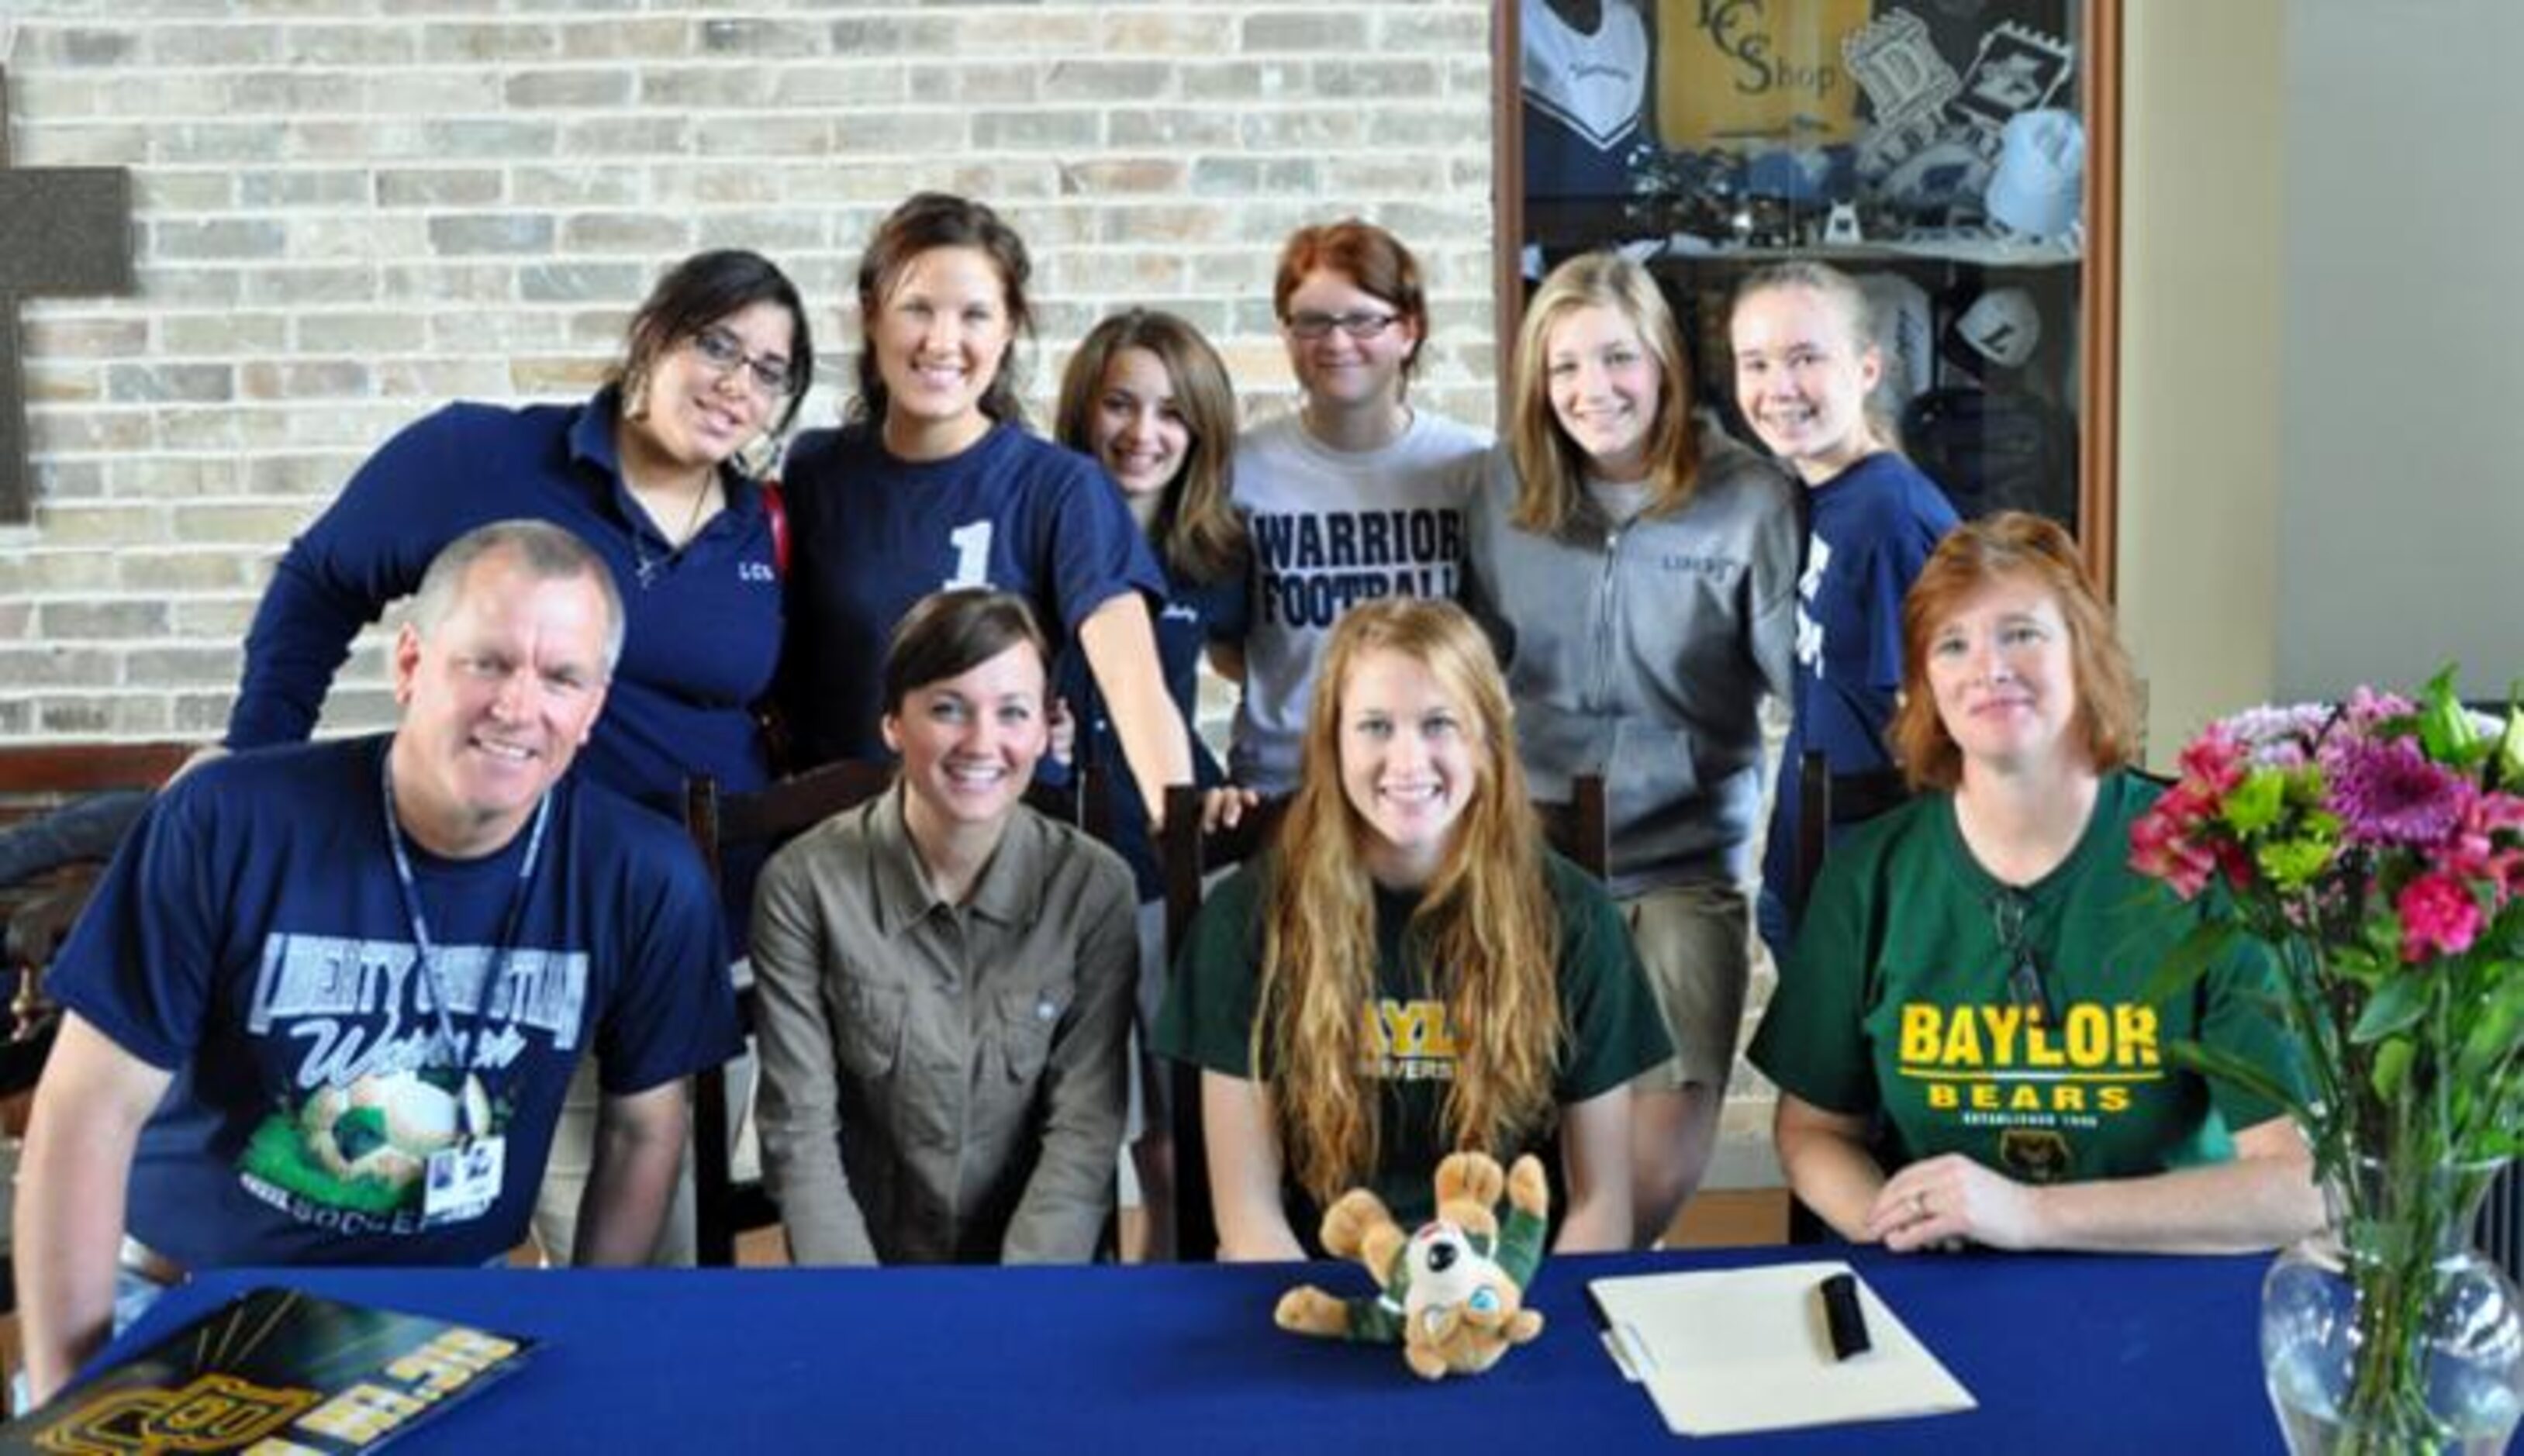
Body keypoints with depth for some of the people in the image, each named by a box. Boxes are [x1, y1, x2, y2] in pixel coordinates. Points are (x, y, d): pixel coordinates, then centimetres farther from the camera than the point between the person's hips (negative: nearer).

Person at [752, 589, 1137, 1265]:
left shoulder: (1095, 888, -3)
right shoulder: (804, 885, -5)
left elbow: (1087, 1130, -6)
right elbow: (799, 1133, -6)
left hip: (1040, 1255, 1)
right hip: (863, 1253, 0)